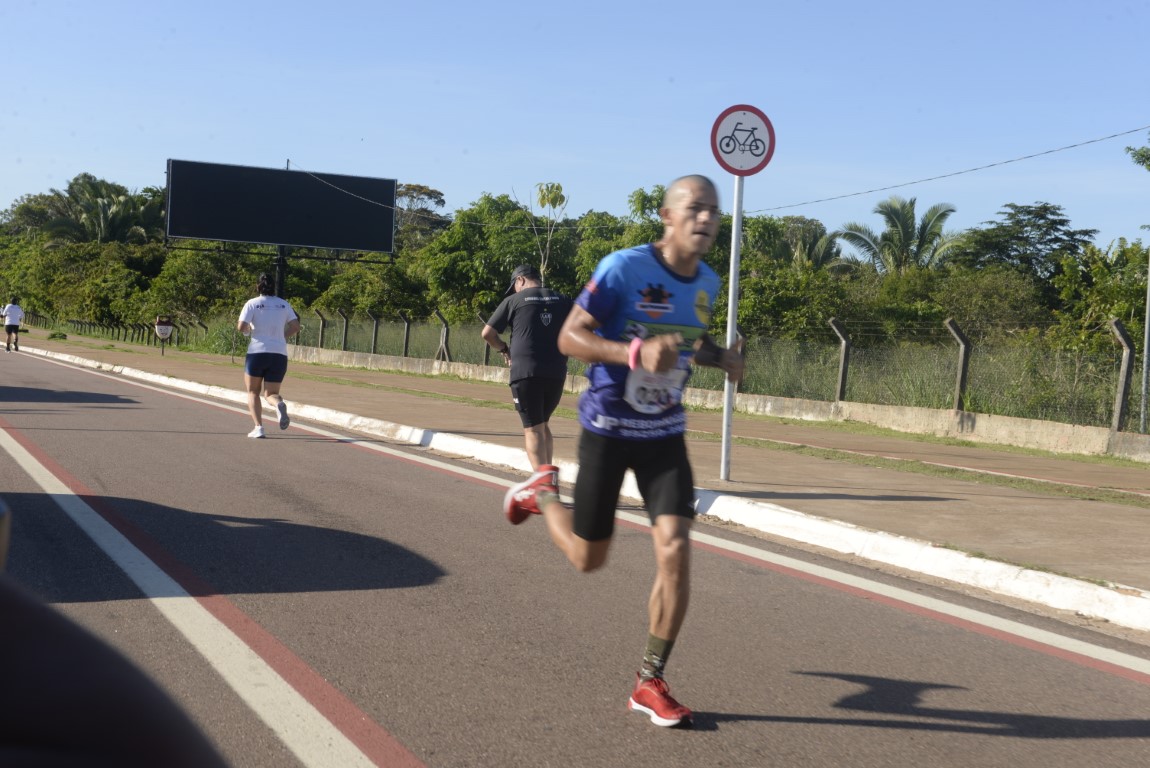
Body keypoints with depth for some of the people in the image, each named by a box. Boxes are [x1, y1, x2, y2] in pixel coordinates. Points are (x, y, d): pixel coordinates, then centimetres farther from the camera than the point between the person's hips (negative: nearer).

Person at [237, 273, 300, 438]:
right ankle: (279, 404, -28)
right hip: (280, 354, 2)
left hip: (257, 352, -2)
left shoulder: (252, 303, -1)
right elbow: (296, 327, 4)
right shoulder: (284, 304, 9)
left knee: (253, 392, 15)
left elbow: (241, 327, -10)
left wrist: (248, 330, 12)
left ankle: (258, 427, -1)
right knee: (271, 393, 9)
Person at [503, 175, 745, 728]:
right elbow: (569, 337, -19)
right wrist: (636, 353, -35)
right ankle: (542, 492, 41)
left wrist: (719, 357, 0)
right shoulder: (623, 268, -19)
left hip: (665, 433, 4)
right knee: (588, 559, 8)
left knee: (675, 550, -12)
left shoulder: (707, 282, 2)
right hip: (608, 428, -4)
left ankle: (649, 684, 1)